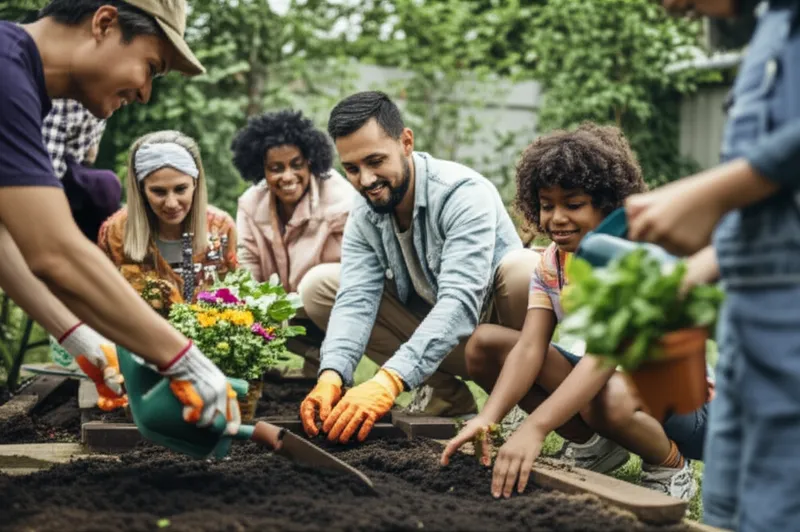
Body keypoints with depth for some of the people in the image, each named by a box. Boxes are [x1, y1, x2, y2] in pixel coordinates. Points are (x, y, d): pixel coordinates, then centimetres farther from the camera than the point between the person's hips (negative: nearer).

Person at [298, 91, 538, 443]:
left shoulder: (463, 193, -27)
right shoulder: (364, 219, -7)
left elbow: (459, 303, -38)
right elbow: (355, 301, -18)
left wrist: (389, 381, -50)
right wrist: (331, 377, -38)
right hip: (436, 342, 6)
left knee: (525, 270, -38)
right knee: (317, 287, -7)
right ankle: (447, 394, -2)